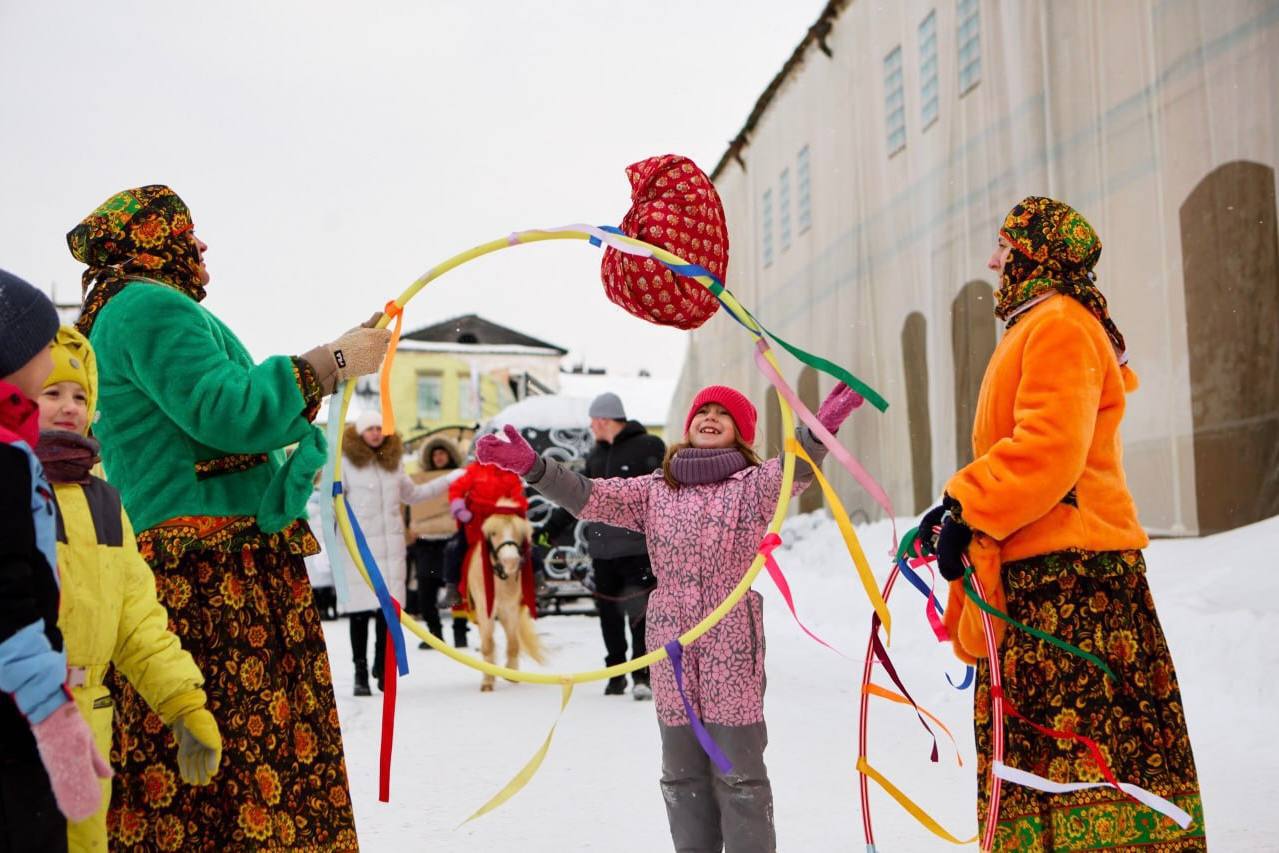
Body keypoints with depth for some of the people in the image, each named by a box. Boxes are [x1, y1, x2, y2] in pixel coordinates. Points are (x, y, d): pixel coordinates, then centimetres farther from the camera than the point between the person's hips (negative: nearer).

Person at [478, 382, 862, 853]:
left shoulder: (752, 484, 2)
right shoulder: (655, 490, 13)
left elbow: (794, 469, -17)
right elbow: (590, 497, 6)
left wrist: (819, 428, -37)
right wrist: (533, 466, -8)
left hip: (732, 646, -4)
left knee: (739, 773, 0)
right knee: (682, 774, 12)